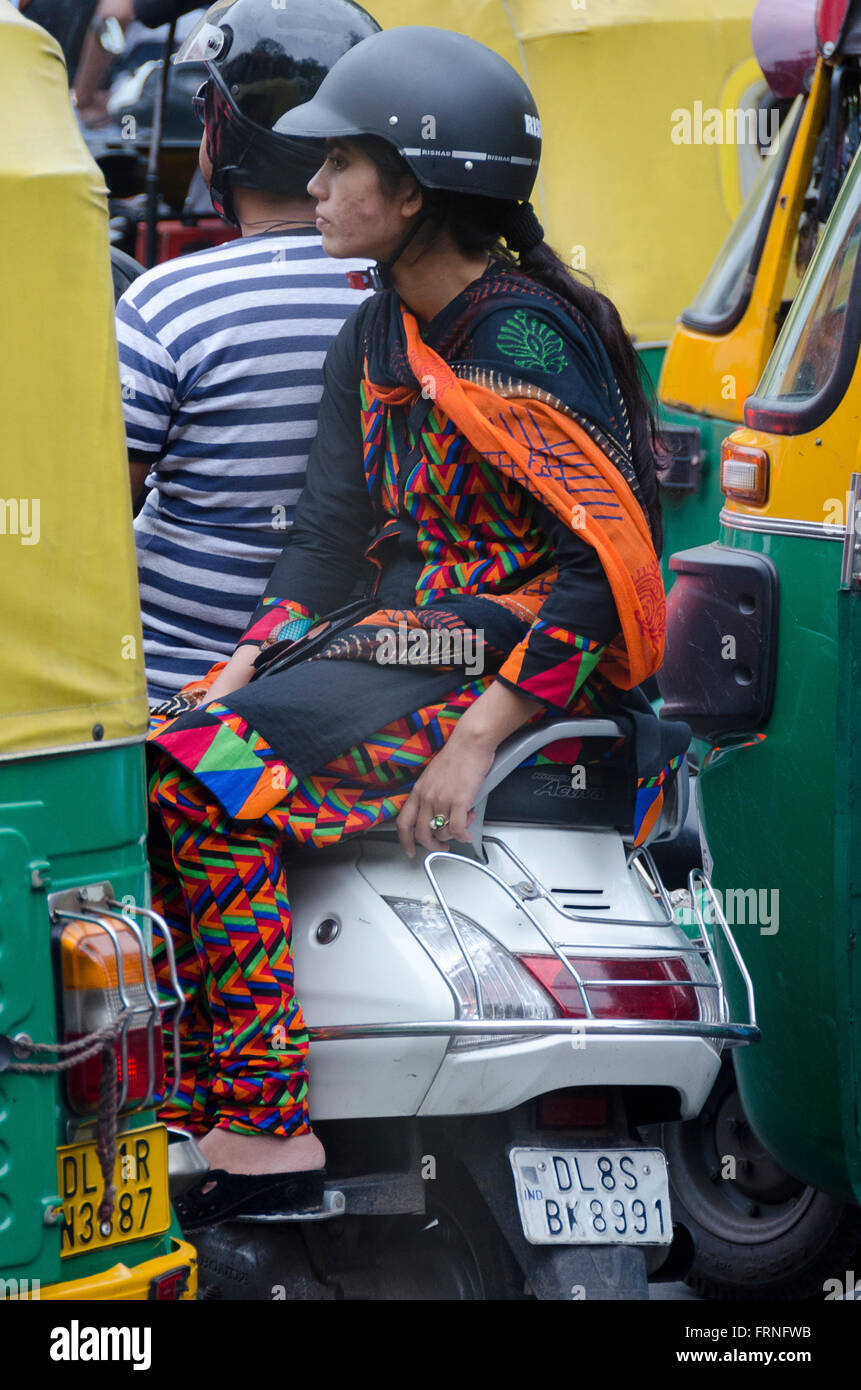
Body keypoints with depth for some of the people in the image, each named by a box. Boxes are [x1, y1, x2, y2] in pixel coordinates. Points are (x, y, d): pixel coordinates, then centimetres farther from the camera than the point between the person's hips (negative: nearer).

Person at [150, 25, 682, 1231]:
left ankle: (271, 1132, -25)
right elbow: (331, 534, 12)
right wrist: (246, 667, -4)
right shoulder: (378, 341, 13)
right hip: (402, 634, 9)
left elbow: (613, 566, -20)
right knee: (159, 748, -8)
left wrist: (479, 737, -25)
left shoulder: (523, 341, -15)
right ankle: (182, 1102, -12)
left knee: (206, 774, -24)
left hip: (522, 656, -9)